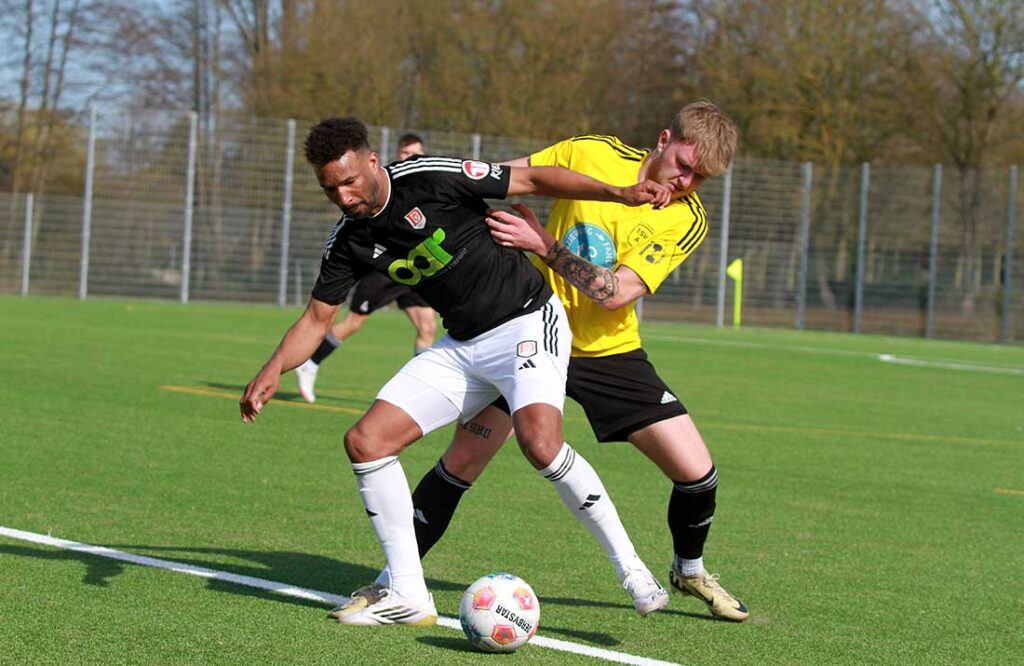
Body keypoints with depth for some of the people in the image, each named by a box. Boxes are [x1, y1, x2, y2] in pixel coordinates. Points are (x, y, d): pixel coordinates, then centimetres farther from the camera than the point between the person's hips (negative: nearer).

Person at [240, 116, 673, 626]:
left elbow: (533, 179, -11)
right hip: (461, 346, 7)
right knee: (365, 440, -6)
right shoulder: (349, 240, 0)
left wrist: (618, 193, -19)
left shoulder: (431, 179, -17)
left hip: (527, 321, -7)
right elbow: (317, 318, 7)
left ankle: (631, 570, -16)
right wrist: (274, 368, -12)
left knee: (540, 444, -31)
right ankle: (408, 595, 0)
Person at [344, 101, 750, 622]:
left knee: (697, 471, -6)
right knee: (463, 461, -10)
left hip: (611, 352, 1)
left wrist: (543, 245, -30)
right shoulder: (592, 154, -11)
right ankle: (394, 581, 6)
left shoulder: (688, 219, -10)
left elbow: (616, 293, -22)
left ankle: (689, 570, 24)